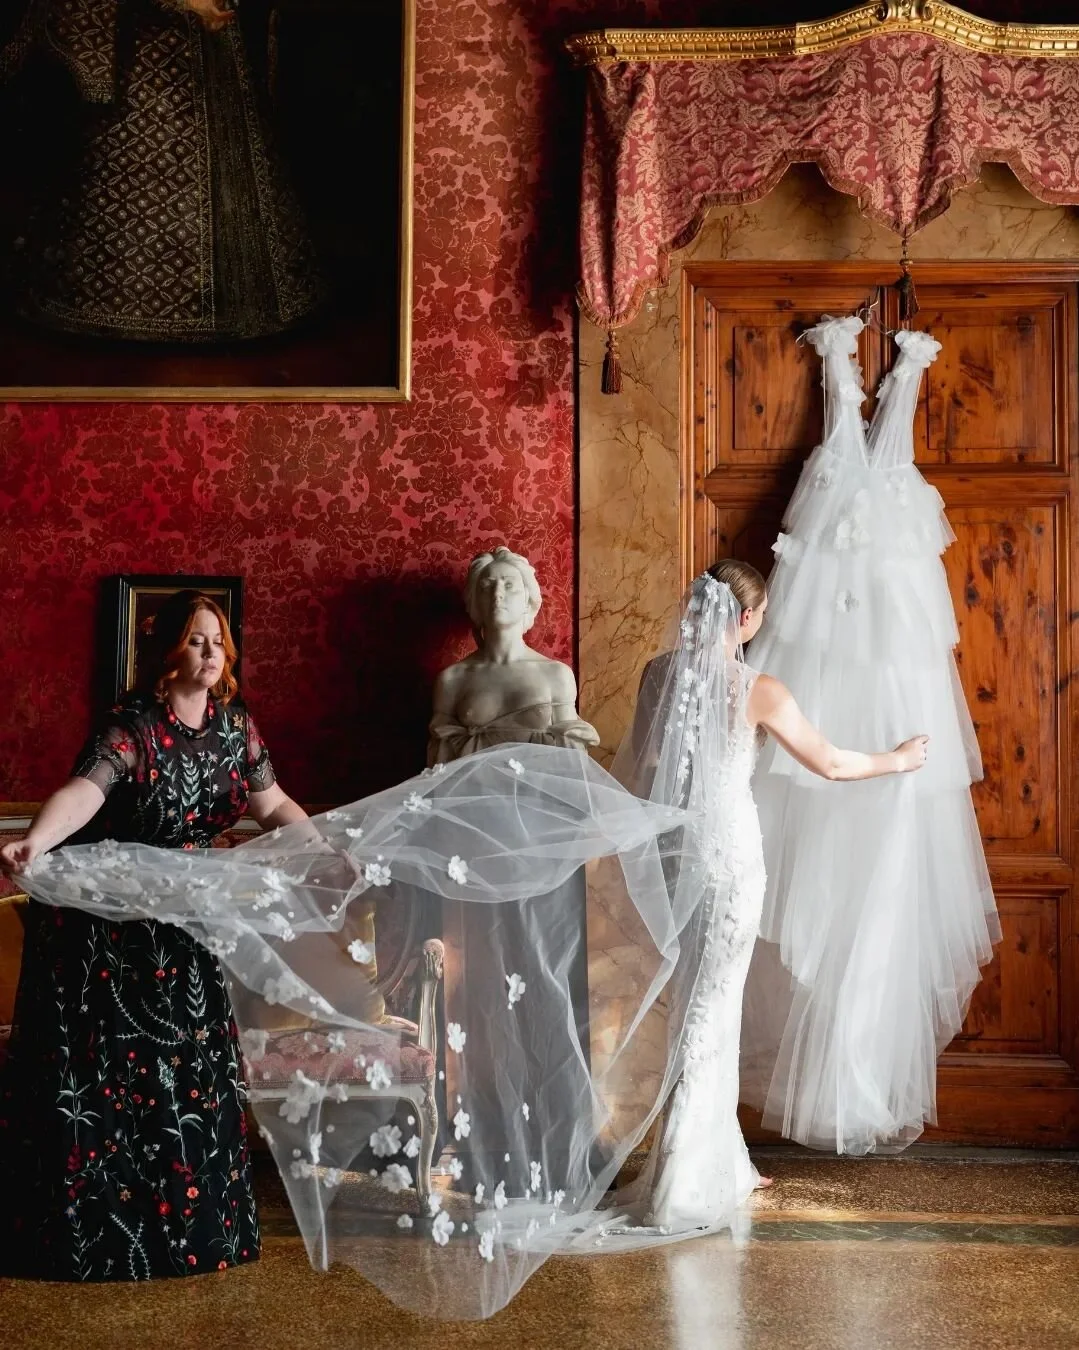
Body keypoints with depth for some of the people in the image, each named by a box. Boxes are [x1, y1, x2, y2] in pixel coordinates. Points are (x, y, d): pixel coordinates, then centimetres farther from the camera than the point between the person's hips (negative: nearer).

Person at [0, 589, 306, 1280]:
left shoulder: (235, 720, -1)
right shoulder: (135, 721, -20)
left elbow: (272, 803, 9)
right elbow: (85, 789, -37)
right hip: (104, 917, -6)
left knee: (185, 1062, 9)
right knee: (96, 1068, 0)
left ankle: (188, 1218, 23)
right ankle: (84, 1226, 13)